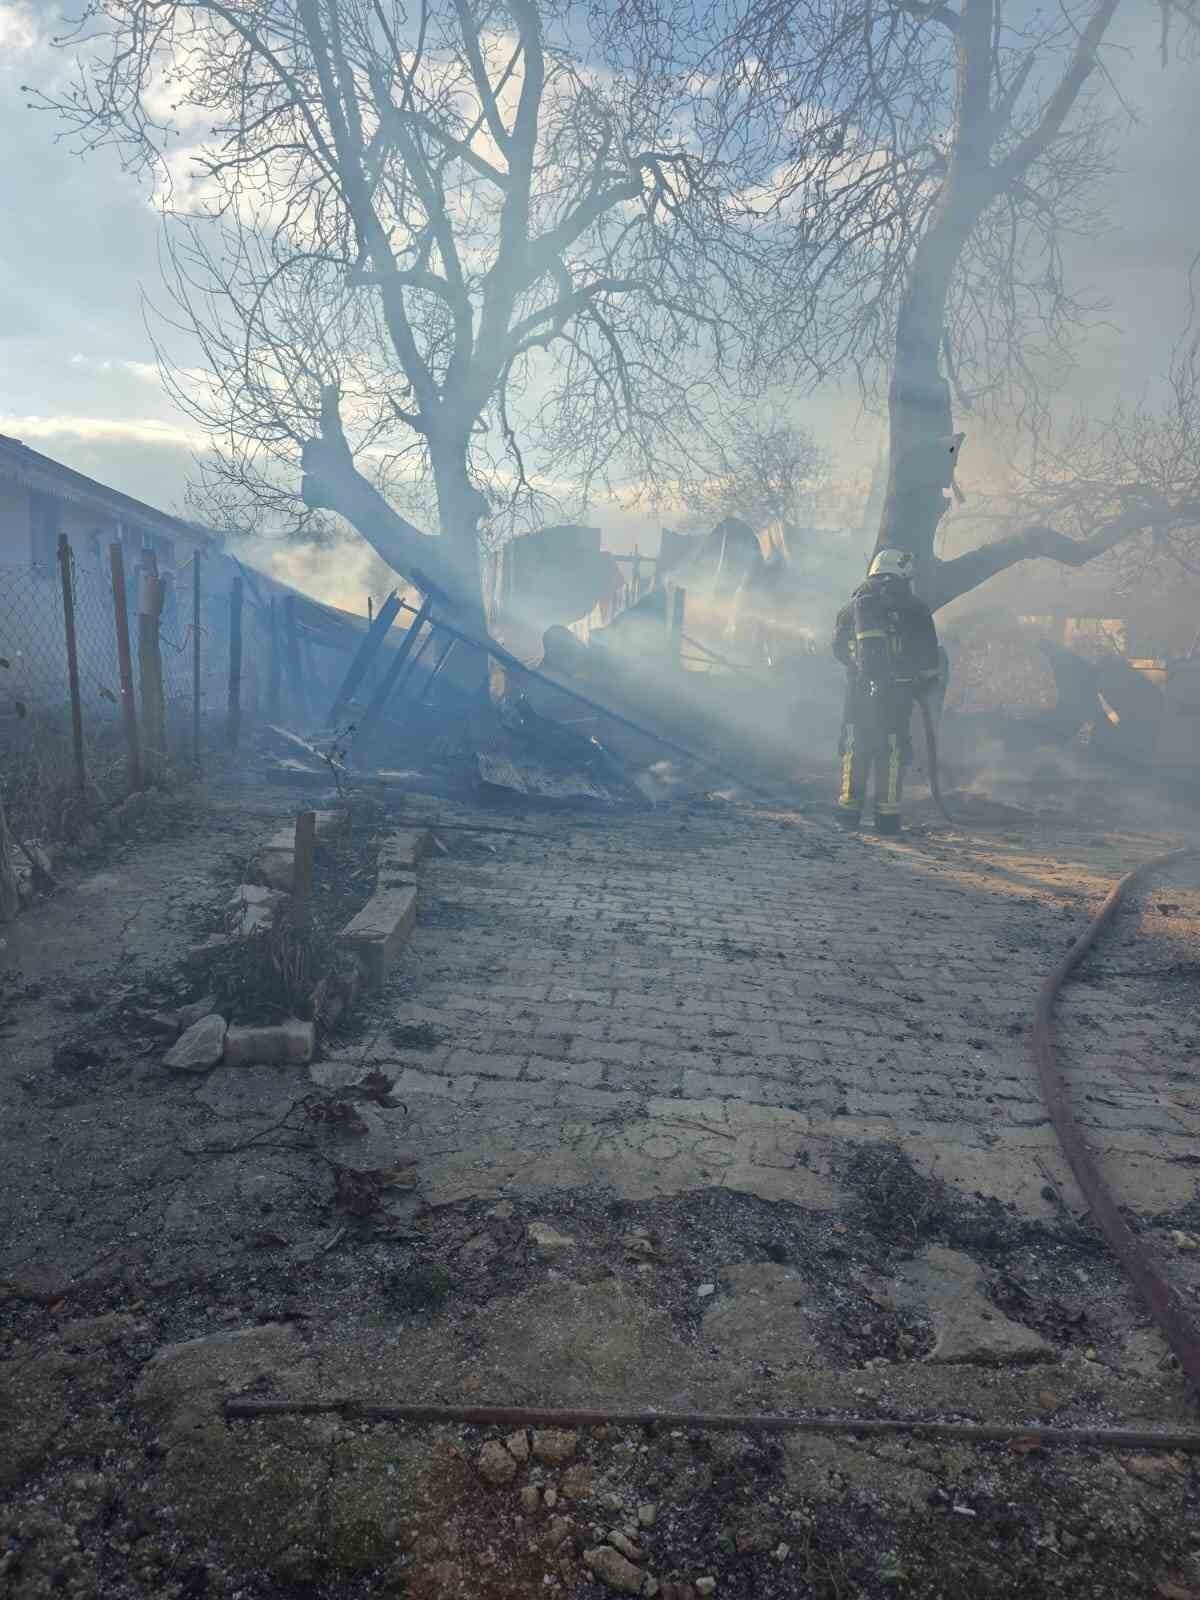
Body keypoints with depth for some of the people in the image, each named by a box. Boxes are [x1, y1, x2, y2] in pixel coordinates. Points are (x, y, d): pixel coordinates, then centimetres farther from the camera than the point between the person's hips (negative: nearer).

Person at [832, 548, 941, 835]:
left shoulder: (855, 604, 8)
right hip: (898, 691, -2)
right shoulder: (915, 608, 1)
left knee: (854, 748, 10)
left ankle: (848, 810, 8)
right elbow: (930, 657, 1)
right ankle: (887, 814, 4)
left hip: (859, 689, 2)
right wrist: (925, 683, 16)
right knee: (892, 750, 5)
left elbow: (839, 647, 16)